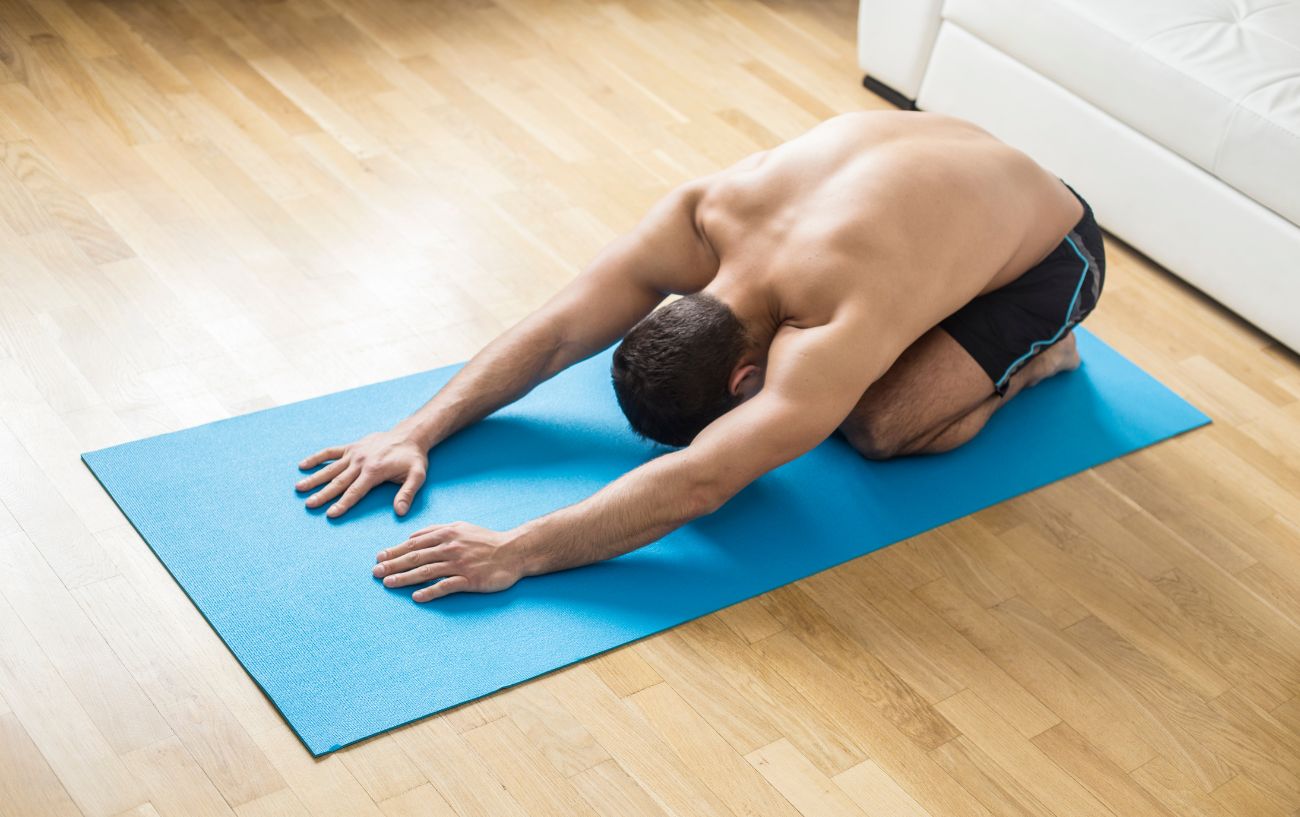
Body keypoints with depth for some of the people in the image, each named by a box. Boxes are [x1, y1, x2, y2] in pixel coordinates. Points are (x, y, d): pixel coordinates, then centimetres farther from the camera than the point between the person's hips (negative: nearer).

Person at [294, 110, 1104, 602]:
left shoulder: (836, 331, -43)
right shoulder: (699, 218, -25)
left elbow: (694, 485, -48)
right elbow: (557, 330, -22)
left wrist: (514, 552, -50)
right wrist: (418, 430, -28)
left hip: (1048, 250, -6)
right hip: (946, 177, 6)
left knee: (878, 425, -21)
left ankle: (1037, 356, 4)